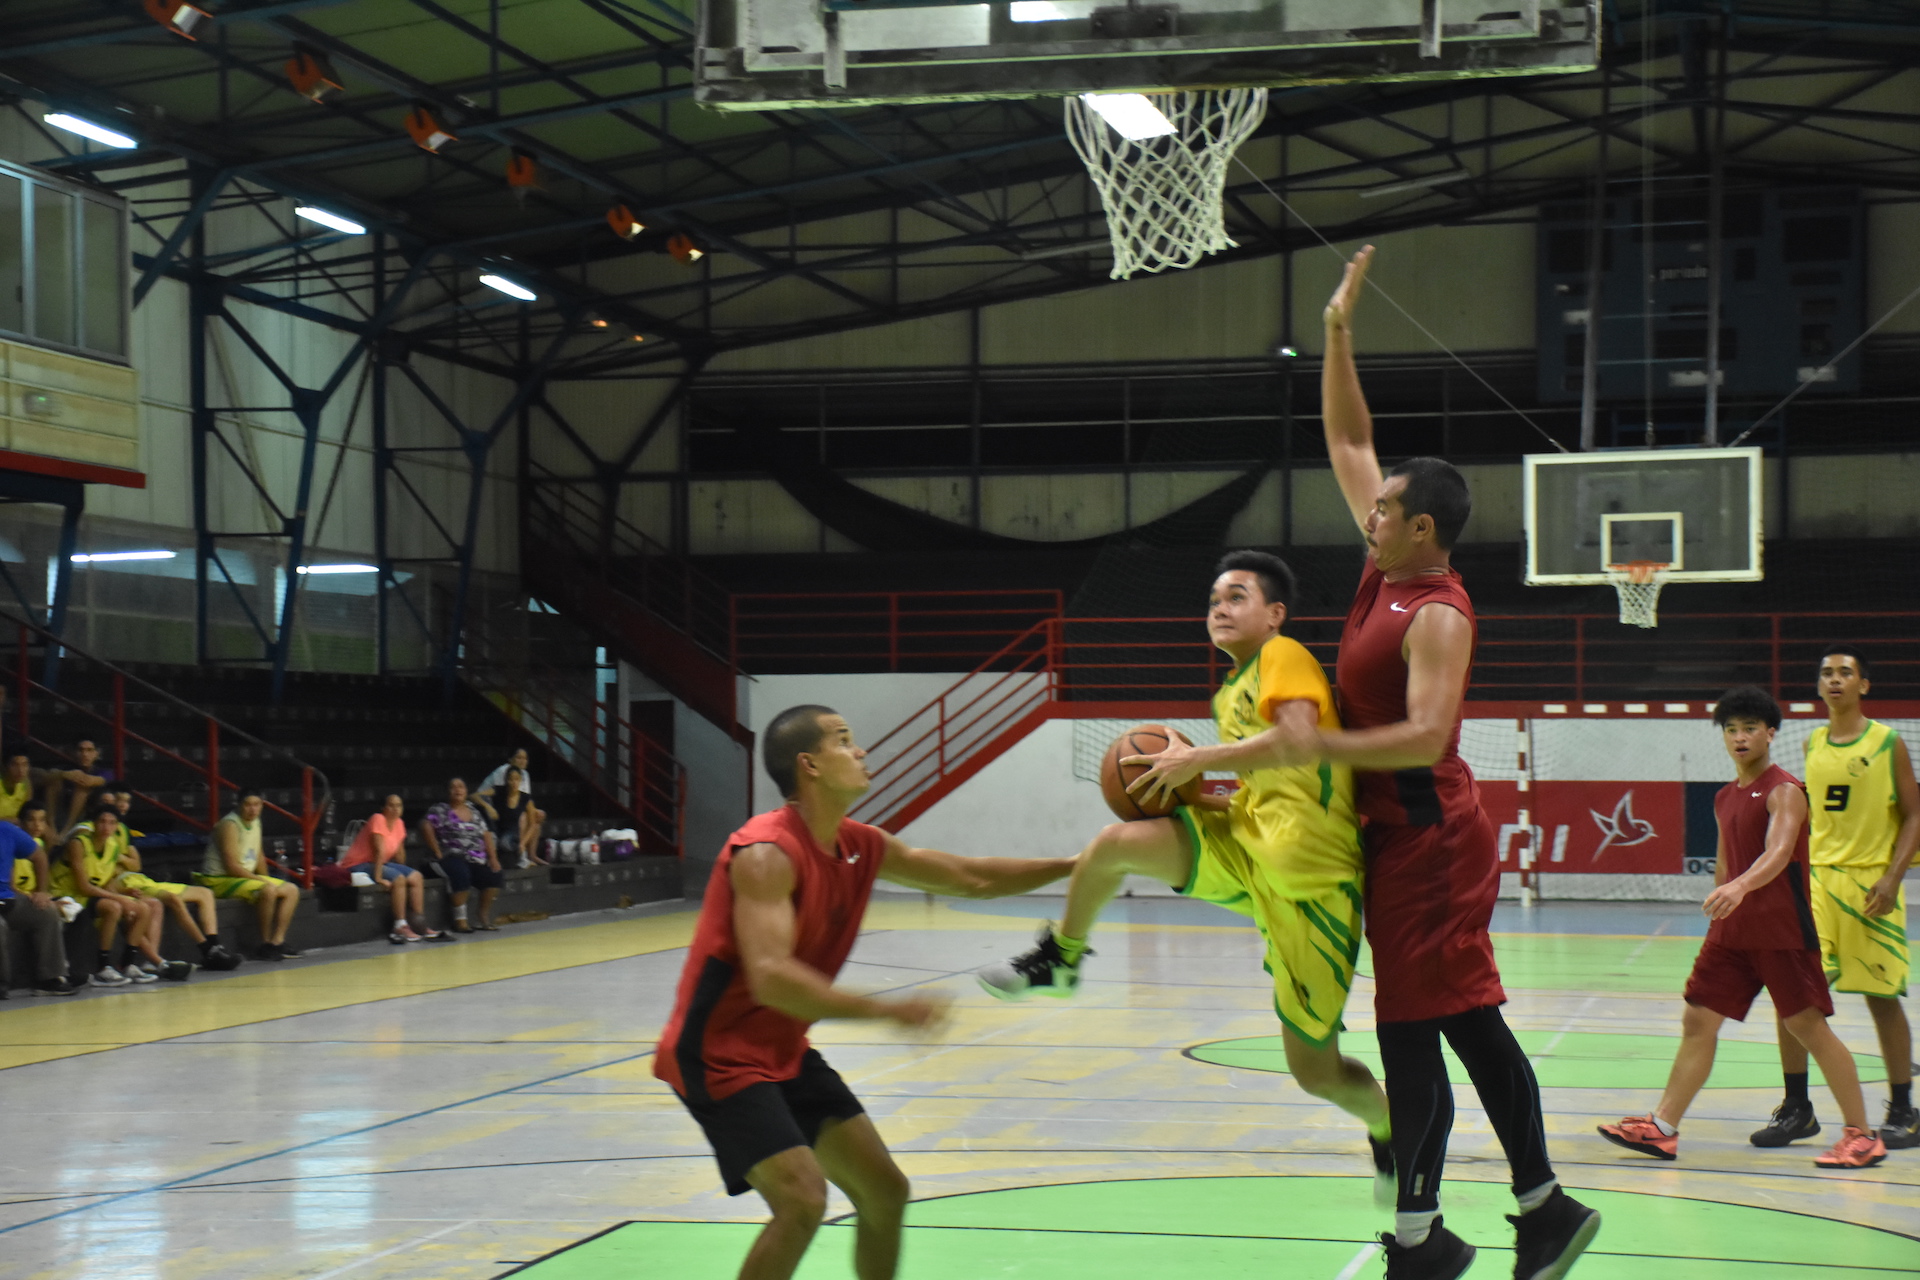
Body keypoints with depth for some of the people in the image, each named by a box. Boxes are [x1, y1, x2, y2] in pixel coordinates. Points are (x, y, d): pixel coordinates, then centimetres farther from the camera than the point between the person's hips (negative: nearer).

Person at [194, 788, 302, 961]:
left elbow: (259, 855, 19)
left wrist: (266, 879, 5)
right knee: (267, 891, -32)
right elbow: (232, 866, -23)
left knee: (291, 890, 4)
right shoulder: (230, 825, -20)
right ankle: (265, 945, -21)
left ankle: (277, 941, 0)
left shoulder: (255, 822, 8)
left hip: (245, 876, 10)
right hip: (220, 880, -10)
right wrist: (263, 881, -19)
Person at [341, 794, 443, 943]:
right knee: (398, 879, -28)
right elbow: (380, 851, -25)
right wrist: (378, 878, -29)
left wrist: (403, 870, 6)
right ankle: (400, 927, -28)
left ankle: (419, 925, -2)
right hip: (358, 865, -9)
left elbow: (399, 852, 12)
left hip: (377, 863, 9)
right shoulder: (378, 820, -18)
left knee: (416, 878, -1)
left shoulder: (398, 823, 7)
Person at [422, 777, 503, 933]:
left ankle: (484, 919, 0)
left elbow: (486, 835, 16)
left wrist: (493, 858, 4)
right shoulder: (441, 810, 1)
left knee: (495, 877, -15)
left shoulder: (473, 812, 19)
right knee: (462, 873, -36)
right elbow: (426, 828, -14)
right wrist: (438, 852, -17)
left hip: (476, 860, 6)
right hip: (453, 857, -6)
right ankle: (460, 920, -28)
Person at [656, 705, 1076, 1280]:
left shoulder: (861, 847, 4)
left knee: (885, 1191, 11)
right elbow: (770, 978, -35)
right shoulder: (766, 854, -24)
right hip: (720, 1055, -9)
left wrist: (1078, 864, 11)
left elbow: (972, 878, 15)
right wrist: (884, 1009, -37)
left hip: (784, 1053, 9)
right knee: (802, 1200, -23)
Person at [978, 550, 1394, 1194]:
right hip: (1247, 848, 7)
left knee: (1314, 1069, -3)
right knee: (1117, 841, -17)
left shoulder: (1284, 656, -7)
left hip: (1311, 876, -7)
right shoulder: (1230, 693, 18)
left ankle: (1388, 1129, 28)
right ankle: (1060, 958, 8)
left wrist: (1197, 759, -18)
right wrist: (1195, 794, 9)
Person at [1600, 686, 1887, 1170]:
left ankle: (1861, 1135, 5)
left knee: (1808, 1026, -4)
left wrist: (1739, 887, -45)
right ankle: (1661, 1129, 6)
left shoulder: (1783, 791, -12)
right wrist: (1719, 905, 19)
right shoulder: (1725, 798, 12)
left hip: (1783, 931, -7)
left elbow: (1779, 852, -29)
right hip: (1733, 931, 7)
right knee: (1698, 1021, 4)